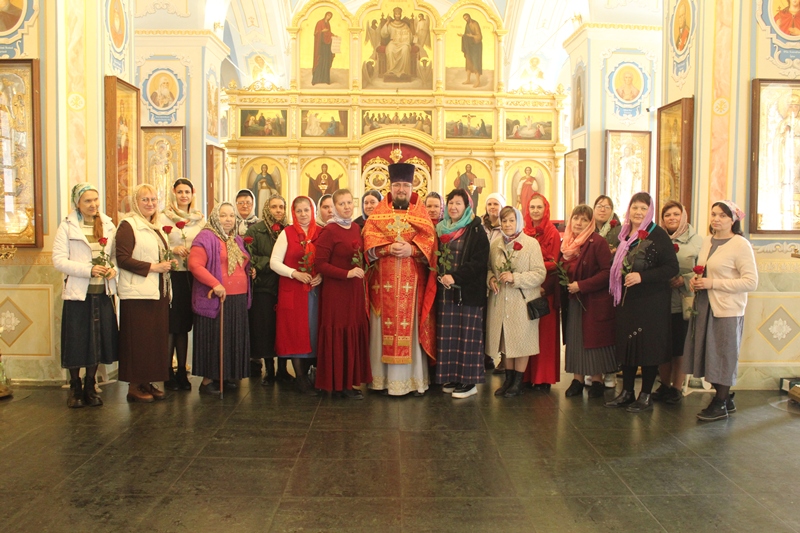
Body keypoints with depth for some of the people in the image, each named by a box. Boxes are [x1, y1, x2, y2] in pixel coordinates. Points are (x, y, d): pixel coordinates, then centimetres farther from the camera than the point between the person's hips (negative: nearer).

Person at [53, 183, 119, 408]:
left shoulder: (108, 225, 9)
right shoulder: (67, 226, -2)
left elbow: (116, 254, 14)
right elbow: (59, 260, -9)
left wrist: (113, 269, -7)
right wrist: (89, 270, -18)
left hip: (103, 292, 3)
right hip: (78, 293, -3)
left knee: (99, 341, 8)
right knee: (77, 342, 3)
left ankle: (90, 387, 23)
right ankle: (75, 388, 20)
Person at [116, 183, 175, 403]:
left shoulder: (156, 227, 19)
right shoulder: (128, 225, -6)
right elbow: (122, 259, -15)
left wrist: (169, 263, 8)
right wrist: (153, 267, -17)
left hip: (158, 292, 8)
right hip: (137, 293, -8)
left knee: (157, 338, 7)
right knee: (138, 339, -4)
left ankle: (148, 382, 16)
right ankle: (135, 386, 5)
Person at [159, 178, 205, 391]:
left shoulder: (200, 218, 12)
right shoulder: (165, 218, 0)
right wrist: (174, 250, -22)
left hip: (192, 276, 4)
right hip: (173, 275, -4)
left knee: (185, 325, 9)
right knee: (171, 324, -2)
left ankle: (182, 371, 16)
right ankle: (168, 373, 7)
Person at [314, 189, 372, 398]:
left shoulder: (356, 228, 12)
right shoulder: (329, 231, -9)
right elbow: (320, 264, -13)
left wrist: (361, 273, 7)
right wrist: (347, 273, -19)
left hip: (355, 290, 7)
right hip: (336, 291, -7)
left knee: (355, 333, 8)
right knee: (338, 334, -2)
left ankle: (350, 380, 18)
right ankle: (339, 384, 9)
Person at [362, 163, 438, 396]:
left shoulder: (421, 212, 10)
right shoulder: (378, 212, 11)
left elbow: (429, 239, 0)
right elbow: (369, 238, 0)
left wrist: (411, 249, -17)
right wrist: (389, 248, -17)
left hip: (412, 281, 0)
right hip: (384, 280, 1)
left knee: (411, 327, -1)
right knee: (384, 326, 1)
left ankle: (414, 379, 6)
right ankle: (383, 377, 7)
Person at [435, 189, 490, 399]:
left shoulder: (475, 230, -5)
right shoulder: (440, 229, 14)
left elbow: (479, 261, -13)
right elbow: (435, 257, 19)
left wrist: (455, 277, -17)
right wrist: (441, 276, 0)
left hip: (468, 292, -6)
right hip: (445, 291, 6)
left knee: (467, 335, -3)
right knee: (448, 335, 6)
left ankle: (469, 381, 4)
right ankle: (452, 377, 15)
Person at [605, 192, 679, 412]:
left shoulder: (657, 235, -9)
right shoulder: (624, 234, 9)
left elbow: (672, 268, -14)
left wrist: (642, 277, -21)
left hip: (651, 301, -6)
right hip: (627, 299, 6)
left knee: (648, 345, 0)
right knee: (626, 343, 9)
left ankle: (646, 396, 12)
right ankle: (627, 392, 21)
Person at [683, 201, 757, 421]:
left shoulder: (741, 245, -12)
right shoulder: (707, 241, 11)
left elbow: (751, 282, -17)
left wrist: (712, 283, -20)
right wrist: (695, 280, 2)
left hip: (727, 309, -7)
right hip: (705, 306, 7)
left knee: (723, 355, 2)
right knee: (710, 353, 11)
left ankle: (720, 405, 15)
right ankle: (726, 399, 27)